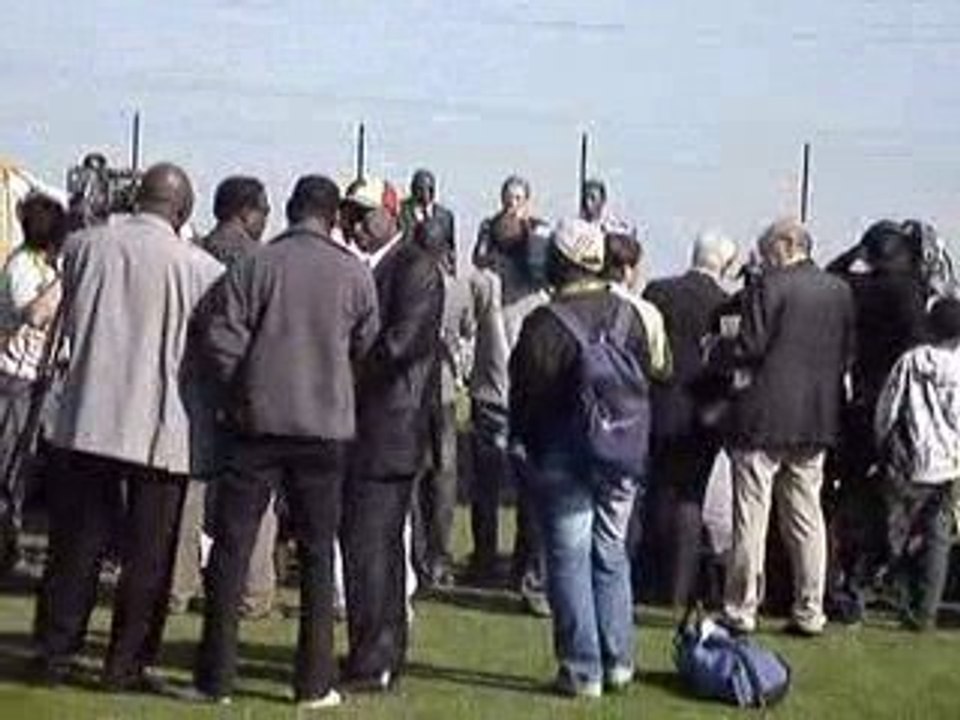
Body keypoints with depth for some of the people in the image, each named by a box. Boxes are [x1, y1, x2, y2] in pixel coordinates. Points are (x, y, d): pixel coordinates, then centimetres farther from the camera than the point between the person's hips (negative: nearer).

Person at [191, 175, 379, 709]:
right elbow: (368, 346, 4)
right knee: (318, 554, 11)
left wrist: (239, 391, 6)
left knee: (231, 550, 7)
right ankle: (314, 683, 13)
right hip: (327, 427, 1)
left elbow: (219, 338, -9)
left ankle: (216, 678, 10)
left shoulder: (256, 265, -6)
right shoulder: (355, 274, -2)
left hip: (258, 423, -1)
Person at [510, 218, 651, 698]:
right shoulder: (626, 314, 1)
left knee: (569, 559, 3)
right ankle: (618, 662, 19)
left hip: (565, 456, -5)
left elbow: (527, 395, -11)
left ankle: (583, 671, 5)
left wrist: (527, 443, 4)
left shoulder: (545, 323, -15)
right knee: (611, 554, 15)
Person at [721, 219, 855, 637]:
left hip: (765, 417, -5)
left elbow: (750, 349, -14)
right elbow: (848, 355, 9)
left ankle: (741, 610, 6)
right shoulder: (840, 291, 6)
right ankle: (809, 612, 15)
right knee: (807, 517, 12)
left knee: (751, 517, 2)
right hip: (818, 419, 6)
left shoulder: (769, 286, -11)